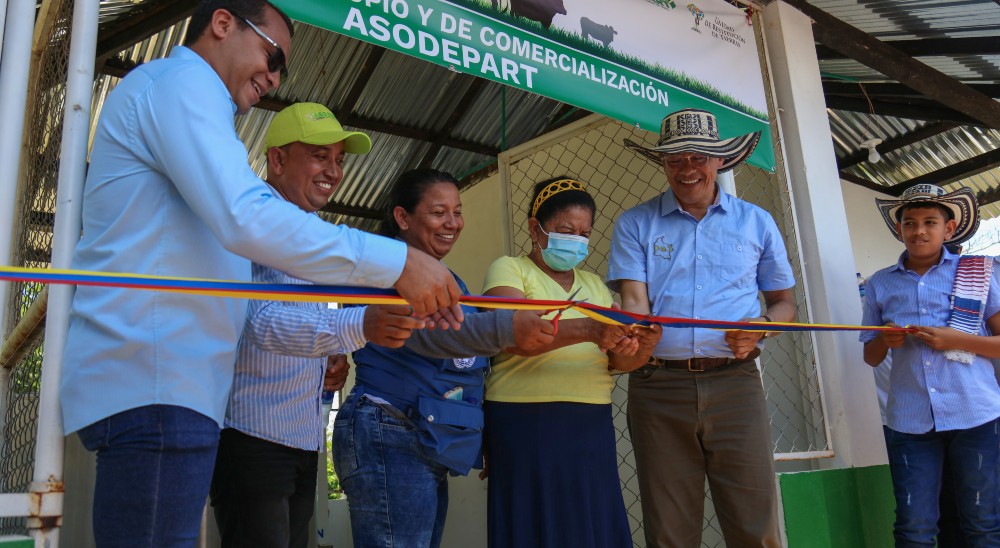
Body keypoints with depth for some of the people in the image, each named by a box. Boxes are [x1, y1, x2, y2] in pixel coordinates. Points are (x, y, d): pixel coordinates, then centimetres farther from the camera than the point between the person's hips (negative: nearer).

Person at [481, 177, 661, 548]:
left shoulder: (594, 283, 17)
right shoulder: (508, 269, 0)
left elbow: (620, 359, 13)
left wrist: (642, 345, -10)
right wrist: (587, 329, -32)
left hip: (592, 425, 6)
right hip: (528, 425, -5)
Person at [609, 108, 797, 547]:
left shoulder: (756, 223, 12)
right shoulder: (635, 225, 8)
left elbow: (784, 301, 17)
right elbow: (634, 299, -4)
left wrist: (761, 327, -5)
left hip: (734, 383, 1)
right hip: (659, 385, 0)